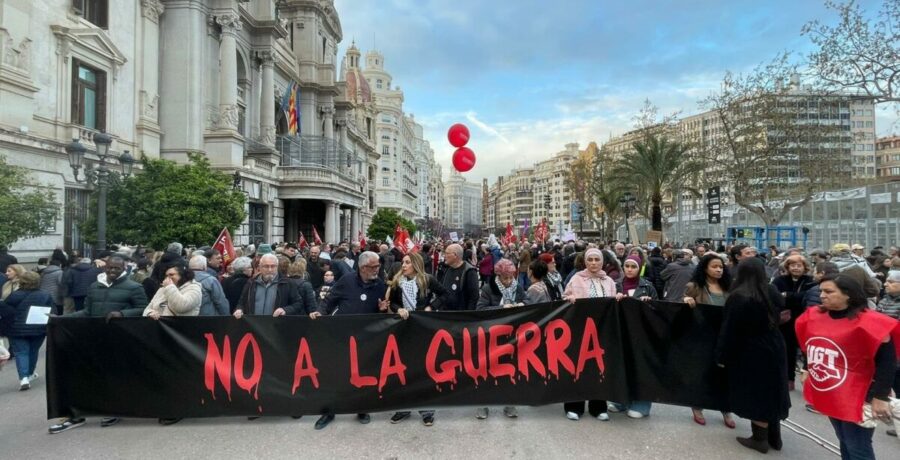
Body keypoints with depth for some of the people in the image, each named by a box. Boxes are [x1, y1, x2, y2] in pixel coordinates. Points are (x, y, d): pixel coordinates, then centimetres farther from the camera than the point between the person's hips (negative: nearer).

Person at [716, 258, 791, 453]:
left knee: (756, 395, 5)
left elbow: (729, 330, -16)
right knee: (770, 393, 16)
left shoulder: (738, 297, -19)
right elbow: (775, 321, 15)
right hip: (773, 349, 6)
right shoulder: (773, 295, 1)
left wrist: (722, 356, -8)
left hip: (750, 353, -6)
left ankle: (760, 439, 14)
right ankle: (774, 437, 27)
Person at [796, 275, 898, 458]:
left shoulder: (867, 323, -18)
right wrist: (808, 370, 17)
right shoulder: (815, 316, 0)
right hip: (828, 394, 6)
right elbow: (810, 347, 17)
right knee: (845, 442, 20)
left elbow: (887, 361, -16)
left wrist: (880, 397, -17)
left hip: (855, 398, -6)